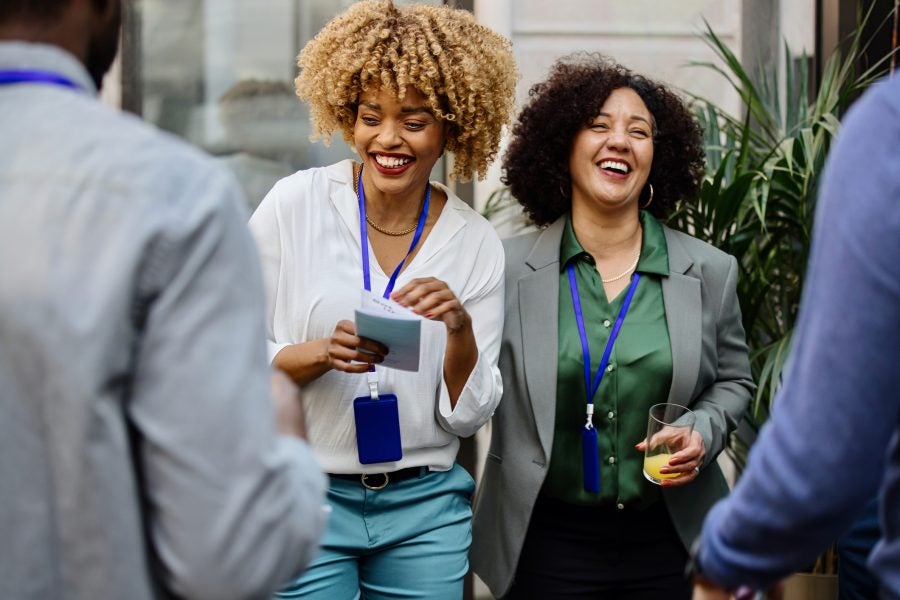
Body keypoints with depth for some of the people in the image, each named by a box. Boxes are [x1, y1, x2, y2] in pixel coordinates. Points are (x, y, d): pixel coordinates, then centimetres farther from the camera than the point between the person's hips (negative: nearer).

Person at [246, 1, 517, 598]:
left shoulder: (476, 243, -1)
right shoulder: (294, 204, -6)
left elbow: (467, 415, 0)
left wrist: (461, 328, -18)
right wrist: (323, 354, -21)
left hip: (426, 507, 2)